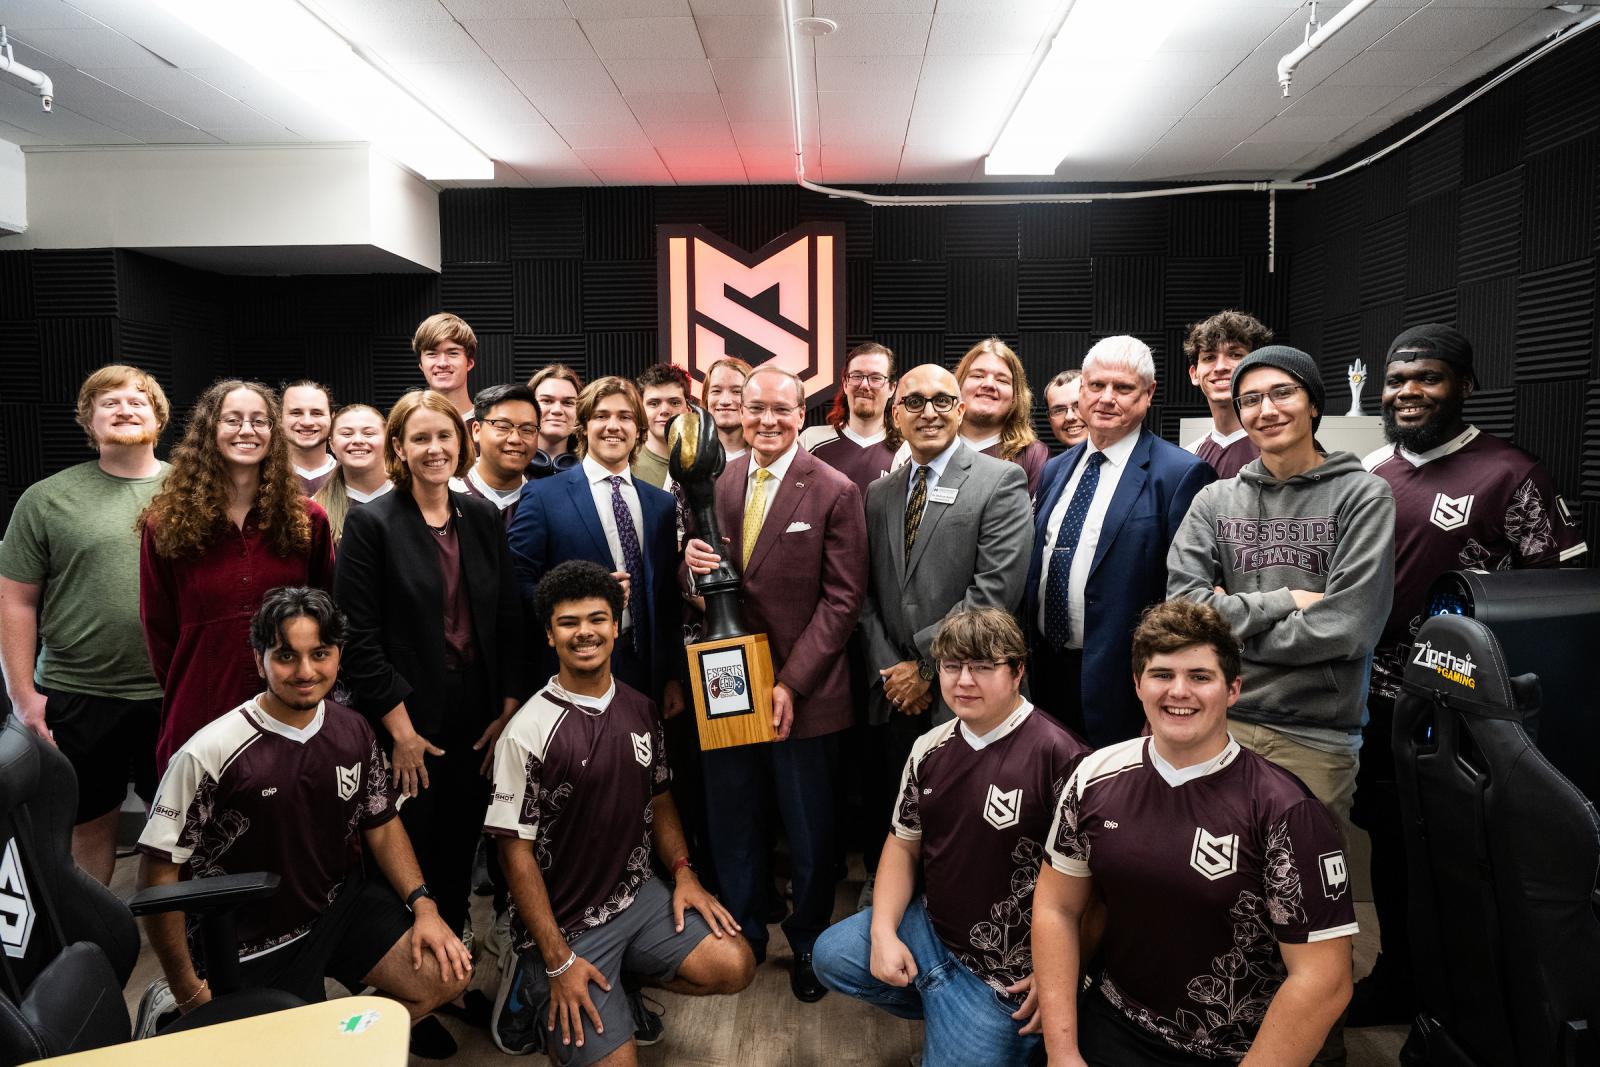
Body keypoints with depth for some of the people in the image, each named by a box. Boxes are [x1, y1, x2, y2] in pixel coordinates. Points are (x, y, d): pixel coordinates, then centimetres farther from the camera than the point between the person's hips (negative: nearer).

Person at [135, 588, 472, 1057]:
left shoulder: (353, 732, -5)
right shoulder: (210, 754, -22)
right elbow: (159, 872, -13)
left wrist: (424, 906, -6)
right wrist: (189, 993, -8)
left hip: (343, 903, 4)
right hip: (256, 945, -4)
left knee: (446, 974, -8)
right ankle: (175, 1017, 21)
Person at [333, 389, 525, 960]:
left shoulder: (483, 517, 6)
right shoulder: (370, 523, -7)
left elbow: (508, 620, 7)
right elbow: (358, 639, -10)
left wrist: (508, 710, 1)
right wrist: (401, 730, -12)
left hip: (477, 717, 4)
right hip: (408, 720, -4)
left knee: (461, 844, 13)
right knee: (409, 853, 7)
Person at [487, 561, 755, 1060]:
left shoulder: (641, 710, 1)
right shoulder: (527, 732, -17)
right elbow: (516, 851, -13)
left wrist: (683, 872, -1)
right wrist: (559, 960, -14)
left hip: (638, 896, 5)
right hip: (563, 923, -5)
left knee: (734, 966, -10)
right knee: (613, 1057, -12)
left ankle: (613, 985, 12)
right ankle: (536, 990, 16)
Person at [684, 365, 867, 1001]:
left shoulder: (834, 492, -8)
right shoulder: (718, 483, 5)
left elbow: (842, 598, -10)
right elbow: (706, 588, 13)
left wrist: (792, 682, -16)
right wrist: (691, 559, -12)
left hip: (801, 691, -4)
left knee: (809, 834, 11)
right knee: (733, 823, 17)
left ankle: (808, 945, 35)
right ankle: (742, 934, 39)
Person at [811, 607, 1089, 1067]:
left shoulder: (1059, 757, -24)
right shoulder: (930, 749, 0)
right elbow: (903, 844, 8)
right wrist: (883, 932, -4)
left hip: (1003, 973, -6)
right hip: (928, 926, 7)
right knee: (831, 955, 7)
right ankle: (942, 1014, 20)